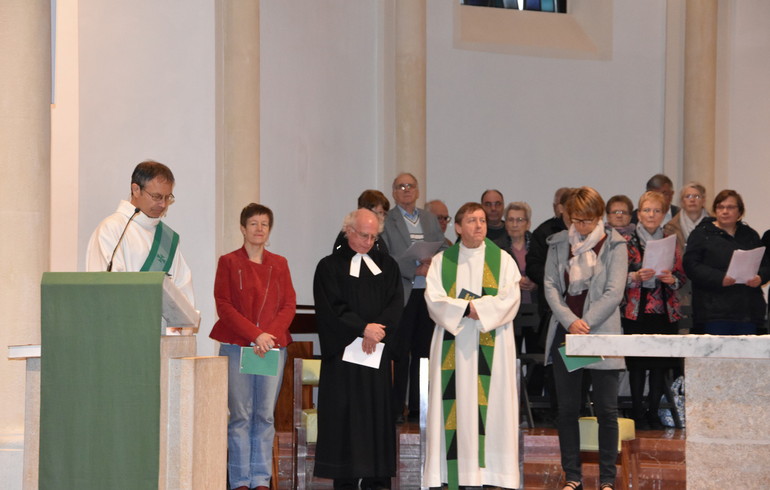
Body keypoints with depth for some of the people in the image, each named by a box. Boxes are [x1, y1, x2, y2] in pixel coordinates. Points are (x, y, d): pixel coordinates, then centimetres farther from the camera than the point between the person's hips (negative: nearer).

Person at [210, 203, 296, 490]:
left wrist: (271, 335, -9)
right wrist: (256, 335, -13)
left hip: (273, 347, 3)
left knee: (265, 416, 1)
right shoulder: (229, 262, 4)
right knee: (240, 416, -3)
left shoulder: (279, 264, 13)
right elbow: (224, 305, -3)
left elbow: (289, 305, 8)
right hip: (237, 346, -2)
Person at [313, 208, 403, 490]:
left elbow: (396, 305, 2)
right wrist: (363, 328, -17)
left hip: (378, 351, 3)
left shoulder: (387, 266, 13)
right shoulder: (329, 267, 3)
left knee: (378, 411, 1)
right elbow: (332, 308, -8)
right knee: (346, 412, -4)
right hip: (344, 351, -3)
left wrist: (377, 332, -13)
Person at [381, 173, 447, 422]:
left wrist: (432, 261, -7)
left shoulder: (430, 219, 18)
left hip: (428, 292, 5)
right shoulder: (386, 220, 1)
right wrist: (415, 269, -13)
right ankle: (395, 408, -2)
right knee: (400, 353, -6)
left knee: (424, 350, 5)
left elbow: (444, 249, 15)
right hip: (401, 294, -5)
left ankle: (419, 407, 10)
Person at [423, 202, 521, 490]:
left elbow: (509, 299, -4)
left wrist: (475, 308, -13)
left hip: (492, 346, -1)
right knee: (456, 406, -3)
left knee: (489, 406, -5)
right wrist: (468, 309, -13)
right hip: (452, 345, 1)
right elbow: (434, 299, -2)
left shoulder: (502, 260, 7)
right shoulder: (442, 261, 10)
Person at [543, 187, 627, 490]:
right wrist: (570, 321, -12)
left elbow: (614, 292, -6)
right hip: (565, 333, 3)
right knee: (567, 408, 4)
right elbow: (550, 286, 3)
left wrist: (586, 323, -14)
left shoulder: (614, 245, 1)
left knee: (606, 409, -1)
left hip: (601, 334, -3)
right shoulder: (558, 244, 9)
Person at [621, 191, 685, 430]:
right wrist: (636, 277, -17)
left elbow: (681, 276, 12)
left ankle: (654, 413, 11)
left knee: (660, 365, 3)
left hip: (665, 312, 3)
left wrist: (672, 280, -9)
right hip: (636, 312, -3)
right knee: (637, 364, -3)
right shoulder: (627, 243, 2)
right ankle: (638, 413, 4)